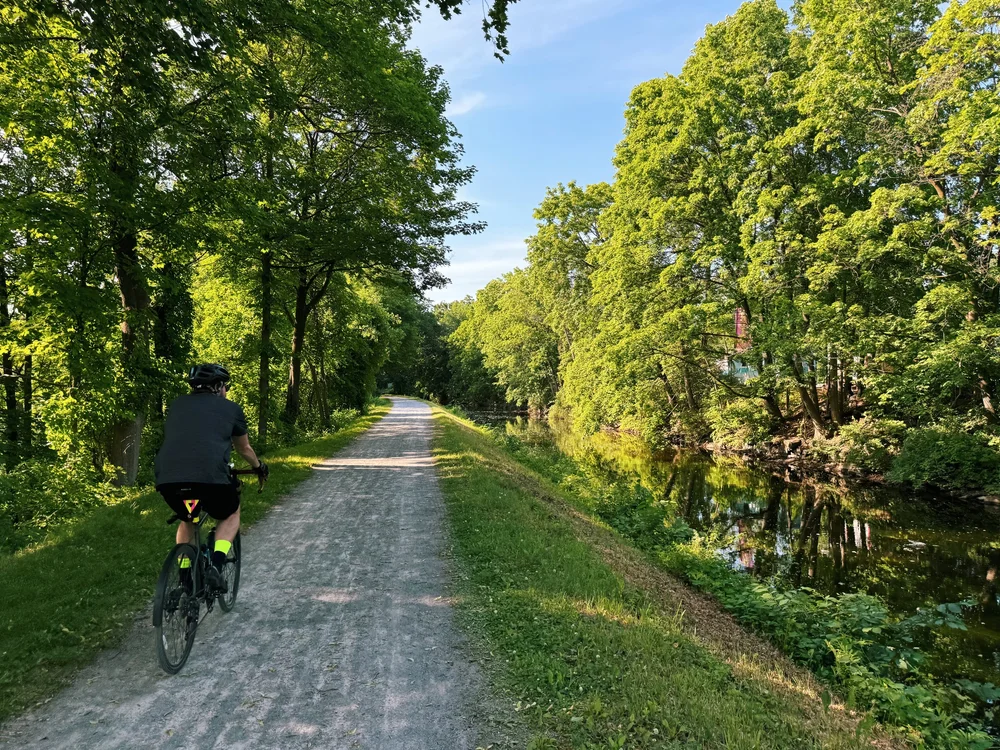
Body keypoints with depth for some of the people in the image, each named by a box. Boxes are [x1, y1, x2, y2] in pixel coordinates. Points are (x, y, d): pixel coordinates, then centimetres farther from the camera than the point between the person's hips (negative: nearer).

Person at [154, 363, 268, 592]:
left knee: (187, 519, 34)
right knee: (231, 515, 27)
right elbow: (244, 449, 30)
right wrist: (260, 466, 51)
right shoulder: (230, 408, 16)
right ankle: (216, 566, 5)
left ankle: (184, 579, 27)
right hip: (210, 476, -4)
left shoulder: (176, 404, 24)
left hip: (167, 478, 4)